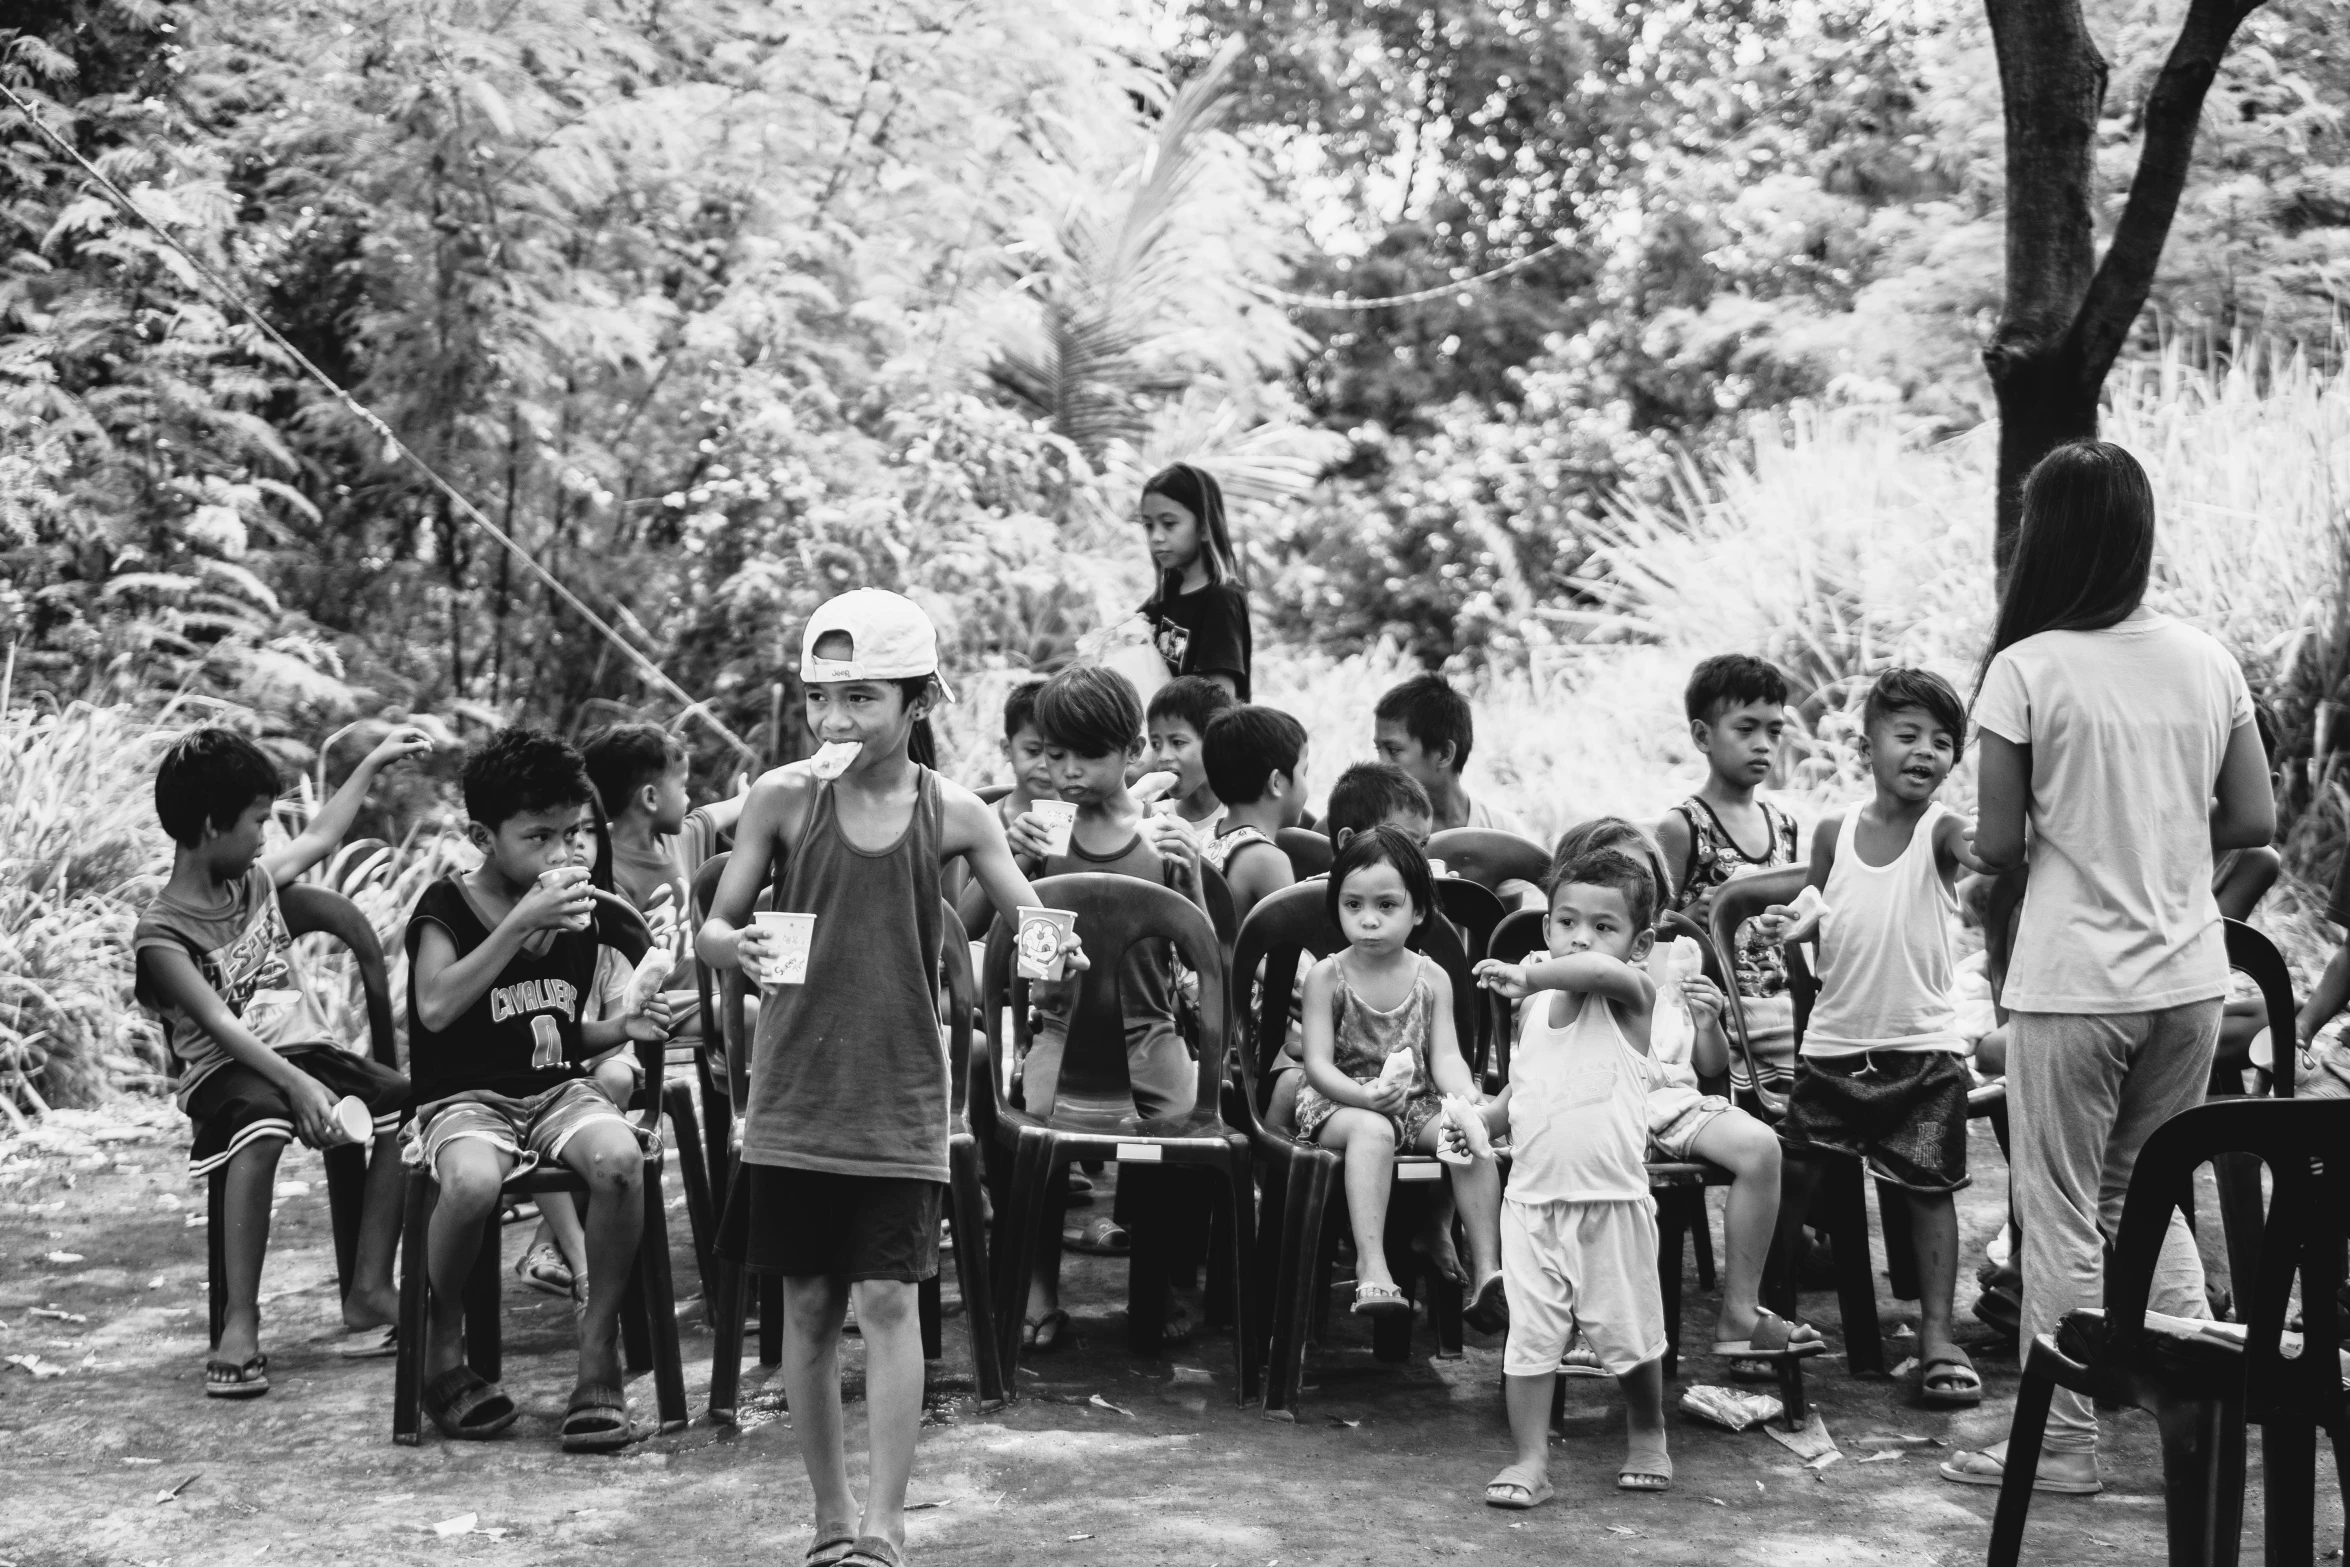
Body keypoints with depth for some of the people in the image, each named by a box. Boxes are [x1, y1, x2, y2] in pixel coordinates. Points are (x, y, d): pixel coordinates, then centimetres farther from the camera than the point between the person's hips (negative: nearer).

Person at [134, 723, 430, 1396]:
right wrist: (297, 1084, -34)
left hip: (306, 1049, 7)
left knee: (409, 1105, -20)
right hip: (227, 1072, -6)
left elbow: (319, 838, 33)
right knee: (261, 1128, -40)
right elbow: (220, 1027, -21)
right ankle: (240, 1325, -34)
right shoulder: (161, 935, -9)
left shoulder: (254, 877, 13)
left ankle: (368, 1291, -13)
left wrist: (373, 761, 38)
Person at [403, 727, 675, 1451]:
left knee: (619, 1159, -31)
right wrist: (521, 924, -25)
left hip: (560, 1091, 4)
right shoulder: (447, 907, -5)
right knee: (473, 1182, -38)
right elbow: (437, 1006, -24)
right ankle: (442, 1354, -9)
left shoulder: (580, 910, 10)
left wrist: (622, 1026, 0)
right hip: (464, 1099, -4)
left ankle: (598, 1354, -14)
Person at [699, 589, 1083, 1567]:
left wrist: (1059, 952, -25)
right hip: (796, 1092, 1)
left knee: (888, 1300, -5)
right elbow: (713, 928, -2)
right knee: (808, 1304, 8)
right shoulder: (784, 798, -4)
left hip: (900, 1098, -1)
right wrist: (735, 945, -25)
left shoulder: (953, 814, -4)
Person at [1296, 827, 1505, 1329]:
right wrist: (1364, 1094, -28)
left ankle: (1486, 1269, -27)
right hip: (1338, 1103, -3)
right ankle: (1371, 1269, -46)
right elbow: (1318, 1064, -9)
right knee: (1372, 1131, -37)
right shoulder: (1327, 976, -3)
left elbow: (1446, 1056, -1)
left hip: (1418, 1103, 3)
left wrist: (1466, 1097, -24)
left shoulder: (1432, 980, 5)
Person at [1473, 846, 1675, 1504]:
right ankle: (1530, 1461, 8)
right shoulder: (1534, 1010, 9)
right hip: (1532, 1201, 4)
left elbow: (1604, 969, -32)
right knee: (1528, 1336, 1)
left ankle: (1646, 1436, 34)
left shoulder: (1631, 997, -7)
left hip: (1612, 1203, -4)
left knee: (1629, 1337, 11)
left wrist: (1528, 976, -34)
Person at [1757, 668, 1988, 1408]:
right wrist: (1791, 924, -5)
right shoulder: (1834, 833, 2)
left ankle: (1937, 1333, 14)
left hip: (1924, 1047, -3)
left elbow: (1977, 848, -31)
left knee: (1930, 1188, 3)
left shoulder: (1940, 830, -8)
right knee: (1789, 1178, 8)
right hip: (1834, 1042, 3)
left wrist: (1986, 853, -54)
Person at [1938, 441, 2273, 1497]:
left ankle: (2063, 1442, 15)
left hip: (2073, 983, -5)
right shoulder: (2207, 661, 2)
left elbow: (1997, 845, -11)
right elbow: (2254, 820, 5)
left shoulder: (2026, 668, -12)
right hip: (2190, 976, 5)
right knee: (2148, 1195, 22)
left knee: (2062, 1212, 8)